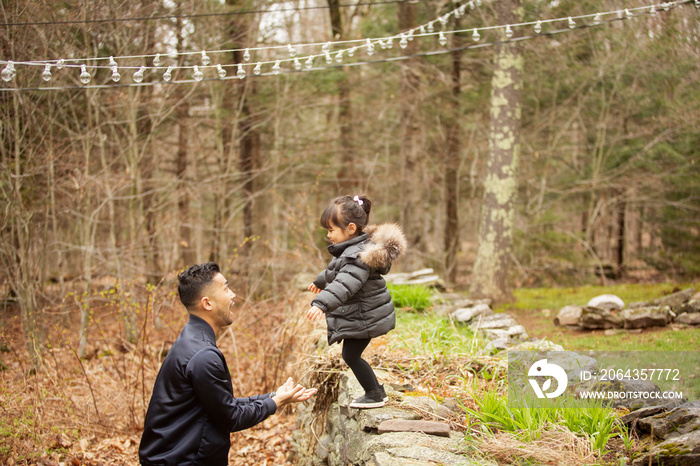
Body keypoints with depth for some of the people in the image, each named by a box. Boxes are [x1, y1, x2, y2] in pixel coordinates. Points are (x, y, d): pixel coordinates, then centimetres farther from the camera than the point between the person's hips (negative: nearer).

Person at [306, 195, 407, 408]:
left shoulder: (358, 255, -25)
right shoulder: (349, 250, 10)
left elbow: (345, 284, -42)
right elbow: (335, 272, 33)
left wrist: (321, 304, -54)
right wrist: (320, 281, 51)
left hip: (363, 317, -10)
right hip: (360, 315, 10)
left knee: (351, 355, -3)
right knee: (351, 355, 14)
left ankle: (374, 396, 10)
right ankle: (376, 391, 24)